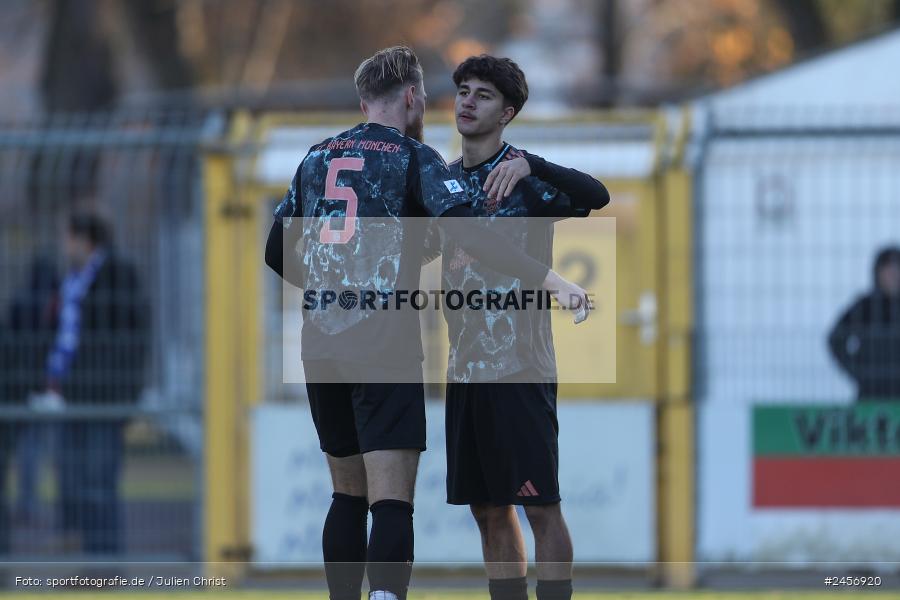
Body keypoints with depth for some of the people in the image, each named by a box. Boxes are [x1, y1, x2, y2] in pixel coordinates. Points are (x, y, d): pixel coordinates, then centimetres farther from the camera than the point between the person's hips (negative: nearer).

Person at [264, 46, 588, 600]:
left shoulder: (317, 158, 15)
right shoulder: (413, 158, -1)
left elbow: (277, 254, 20)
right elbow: (468, 233, -16)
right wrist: (552, 281, -20)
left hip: (321, 344, 6)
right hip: (385, 344, -6)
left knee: (348, 495, 16)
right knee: (391, 501, -12)